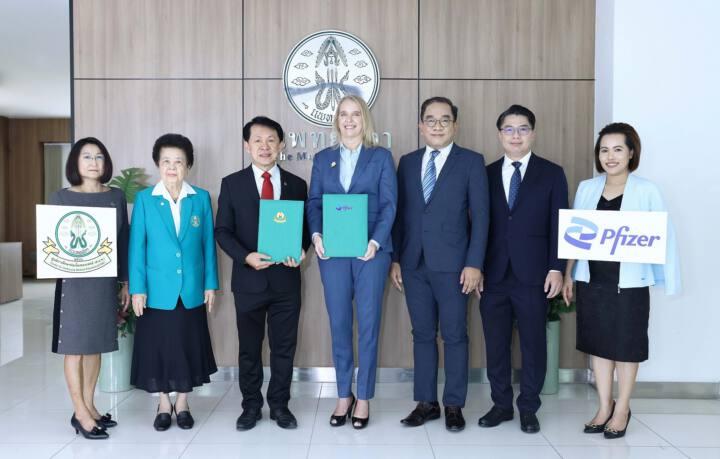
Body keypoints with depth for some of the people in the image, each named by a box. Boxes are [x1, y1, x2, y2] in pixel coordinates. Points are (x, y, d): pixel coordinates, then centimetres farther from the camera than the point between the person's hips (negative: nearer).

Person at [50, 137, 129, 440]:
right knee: (74, 346, 2)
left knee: (96, 344, 11)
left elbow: (123, 241, 8)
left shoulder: (116, 196, 6)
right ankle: (81, 414, 12)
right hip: (75, 281, -3)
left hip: (106, 281, 3)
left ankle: (88, 407, 23)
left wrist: (126, 282, 8)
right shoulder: (61, 197, -2)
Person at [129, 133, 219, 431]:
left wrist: (211, 284, 2)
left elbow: (208, 243, 3)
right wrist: (137, 288, -6)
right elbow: (137, 245, -2)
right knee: (158, 347, 8)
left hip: (192, 289, 1)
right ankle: (164, 405, 26)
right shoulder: (145, 199, -1)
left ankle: (182, 404, 26)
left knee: (188, 346, 9)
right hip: (157, 289, -1)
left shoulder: (201, 198, 2)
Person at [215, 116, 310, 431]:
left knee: (284, 347, 9)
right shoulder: (232, 184, 3)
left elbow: (305, 227, 8)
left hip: (286, 279, 1)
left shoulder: (297, 185, 7)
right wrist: (246, 256, -16)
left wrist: (300, 250, -13)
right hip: (249, 279, -1)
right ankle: (251, 406, 27)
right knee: (249, 348, 10)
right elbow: (222, 231, 0)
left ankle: (279, 405, 25)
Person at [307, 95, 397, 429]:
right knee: (339, 324, 6)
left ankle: (364, 398, 14)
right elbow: (314, 202, 8)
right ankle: (344, 395, 19)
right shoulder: (323, 159, 14)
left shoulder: (381, 157, 7)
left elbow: (389, 204, -1)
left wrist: (375, 242, -15)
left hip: (371, 250, -2)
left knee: (368, 324, 2)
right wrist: (316, 235, -11)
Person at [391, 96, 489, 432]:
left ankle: (454, 405, 17)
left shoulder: (472, 161, 1)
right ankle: (426, 402, 21)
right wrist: (395, 258, 5)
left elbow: (480, 216, -4)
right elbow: (399, 214, 11)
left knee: (454, 335, 4)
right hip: (414, 264, 4)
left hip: (452, 264, -3)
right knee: (422, 335, 10)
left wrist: (474, 263, -11)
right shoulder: (408, 162, 12)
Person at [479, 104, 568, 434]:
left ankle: (528, 408, 22)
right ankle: (501, 404, 24)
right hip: (494, 274, 2)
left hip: (533, 275, -2)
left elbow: (559, 225, 0)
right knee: (495, 343, 9)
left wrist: (556, 269, -7)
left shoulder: (552, 174, 4)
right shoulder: (486, 175, 9)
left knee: (533, 343, 7)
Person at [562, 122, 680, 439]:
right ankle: (604, 406, 26)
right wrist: (567, 274, 8)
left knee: (626, 345, 8)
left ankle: (622, 410, 24)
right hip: (592, 279, 3)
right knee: (598, 343, 11)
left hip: (629, 281, -3)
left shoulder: (646, 190, -5)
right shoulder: (586, 188, 5)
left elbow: (662, 235, -4)